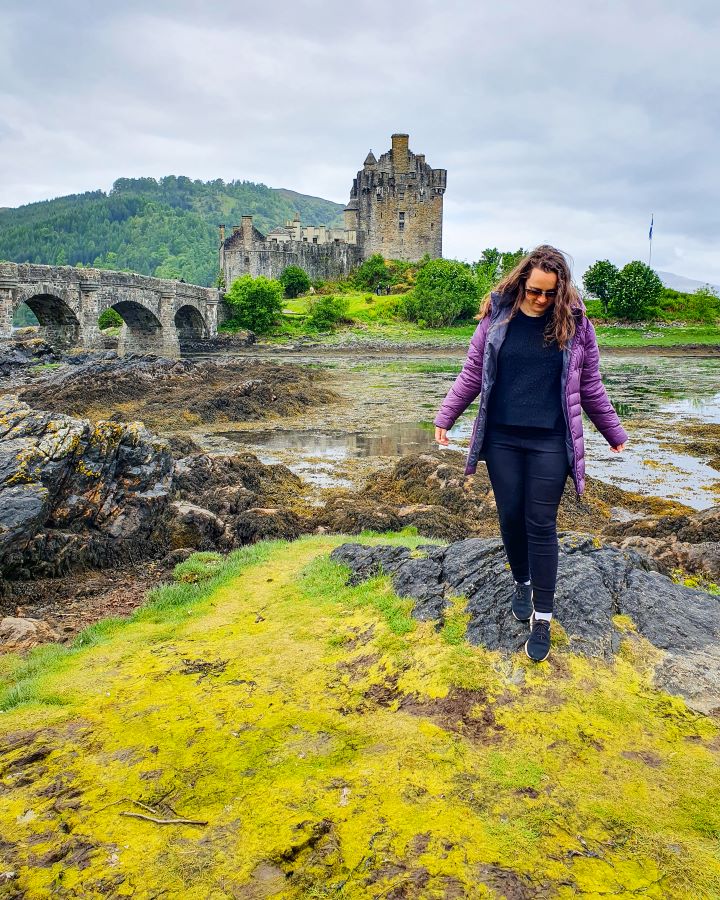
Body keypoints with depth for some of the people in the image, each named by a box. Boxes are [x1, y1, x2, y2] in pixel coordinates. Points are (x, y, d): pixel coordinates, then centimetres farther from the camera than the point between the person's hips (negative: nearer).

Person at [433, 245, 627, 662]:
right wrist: (445, 417, 6)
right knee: (511, 517, 11)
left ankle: (543, 617, 12)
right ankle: (522, 583, 37)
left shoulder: (575, 323, -1)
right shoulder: (498, 316, 0)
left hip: (550, 443, -1)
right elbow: (472, 374, 7)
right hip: (502, 439, 2)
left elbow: (590, 386, 8)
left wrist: (614, 433, 14)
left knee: (541, 525, 1)